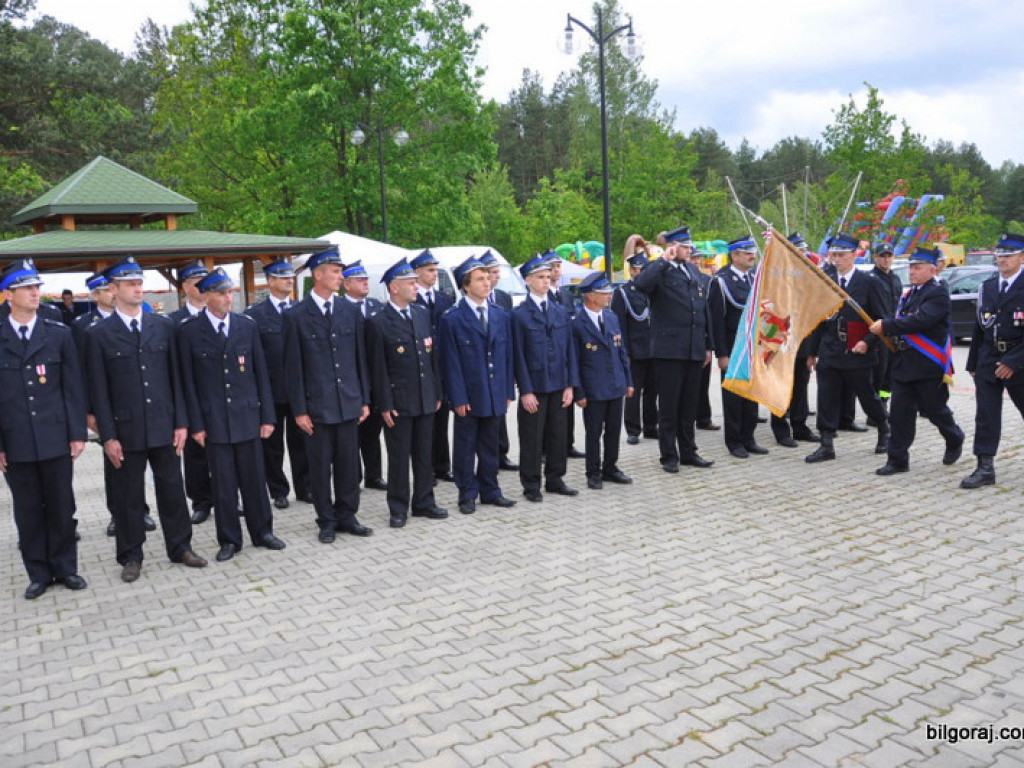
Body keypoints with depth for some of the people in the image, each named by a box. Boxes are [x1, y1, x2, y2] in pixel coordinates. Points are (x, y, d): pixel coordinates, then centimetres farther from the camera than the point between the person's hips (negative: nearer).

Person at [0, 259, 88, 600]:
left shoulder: (59, 334, 4)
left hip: (56, 438, 0)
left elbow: (73, 388, 3)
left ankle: (65, 567, 23)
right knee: (28, 511, 9)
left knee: (61, 507, 8)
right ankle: (39, 574, 21)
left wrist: (78, 433, -2)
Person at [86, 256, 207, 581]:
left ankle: (180, 547, 25)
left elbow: (175, 377, 6)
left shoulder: (163, 326, 5)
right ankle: (130, 557, 22)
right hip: (126, 430, -2)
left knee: (172, 490, 11)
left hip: (164, 426, 2)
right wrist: (108, 436, -7)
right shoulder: (99, 334, -2)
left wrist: (181, 421, 2)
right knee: (128, 496, 8)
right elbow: (99, 390, -3)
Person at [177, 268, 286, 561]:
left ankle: (262, 531, 25)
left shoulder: (247, 325, 4)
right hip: (214, 420, -2)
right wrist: (196, 424, -4)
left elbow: (261, 373, 6)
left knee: (254, 479, 9)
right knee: (223, 484, 5)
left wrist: (267, 415, 3)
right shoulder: (189, 331, -2)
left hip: (247, 416, 2)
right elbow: (188, 380, -1)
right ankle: (229, 540, 19)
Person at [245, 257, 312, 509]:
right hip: (271, 391, -2)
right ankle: (278, 492, 20)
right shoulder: (254, 314, -2)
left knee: (301, 442, 9)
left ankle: (304, 488, 21)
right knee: (272, 445, 8)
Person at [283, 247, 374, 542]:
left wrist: (364, 399, 7)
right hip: (316, 405, -3)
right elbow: (293, 367, -4)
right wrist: (299, 410, -6)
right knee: (320, 466, 7)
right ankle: (326, 521, 21)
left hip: (349, 402, 3)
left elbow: (360, 358, 9)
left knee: (348, 463, 10)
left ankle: (346, 516, 24)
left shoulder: (351, 311, 6)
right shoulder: (296, 316, -4)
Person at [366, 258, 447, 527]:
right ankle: (398, 508, 17)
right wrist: (384, 405, -12)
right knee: (399, 458, 5)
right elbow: (377, 368, -9)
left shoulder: (423, 314, 8)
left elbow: (433, 356, 12)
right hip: (398, 402, -5)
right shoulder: (378, 323, -9)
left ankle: (424, 503, 26)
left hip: (425, 400, 5)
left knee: (425, 454, 13)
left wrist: (437, 392, 9)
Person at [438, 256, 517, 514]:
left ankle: (490, 491, 26)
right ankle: (467, 495, 19)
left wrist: (508, 391, 5)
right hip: (468, 396, -4)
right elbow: (451, 362, -9)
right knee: (465, 447, 7)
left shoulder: (501, 316, 8)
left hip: (495, 394, 4)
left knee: (490, 446, 14)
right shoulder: (452, 319, -7)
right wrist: (459, 398, -13)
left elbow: (506, 355, 9)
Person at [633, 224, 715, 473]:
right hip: (669, 349, -6)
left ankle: (688, 452, 24)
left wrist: (708, 345, 15)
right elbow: (641, 283, -29)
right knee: (668, 406, 3)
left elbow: (704, 309, 18)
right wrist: (664, 260, -19)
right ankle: (669, 456, 12)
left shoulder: (693, 271, 16)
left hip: (694, 349, 6)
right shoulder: (659, 270, -4)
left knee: (689, 405, 13)